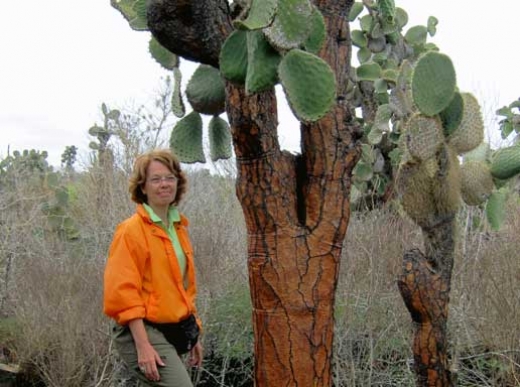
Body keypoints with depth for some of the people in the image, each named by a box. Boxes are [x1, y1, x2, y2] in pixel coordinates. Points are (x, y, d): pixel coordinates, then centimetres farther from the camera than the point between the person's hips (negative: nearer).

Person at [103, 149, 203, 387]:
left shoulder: (179, 228, 14)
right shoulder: (131, 230, -11)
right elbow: (123, 292, -16)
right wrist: (142, 345, -21)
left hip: (171, 333, 9)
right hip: (143, 332, -8)